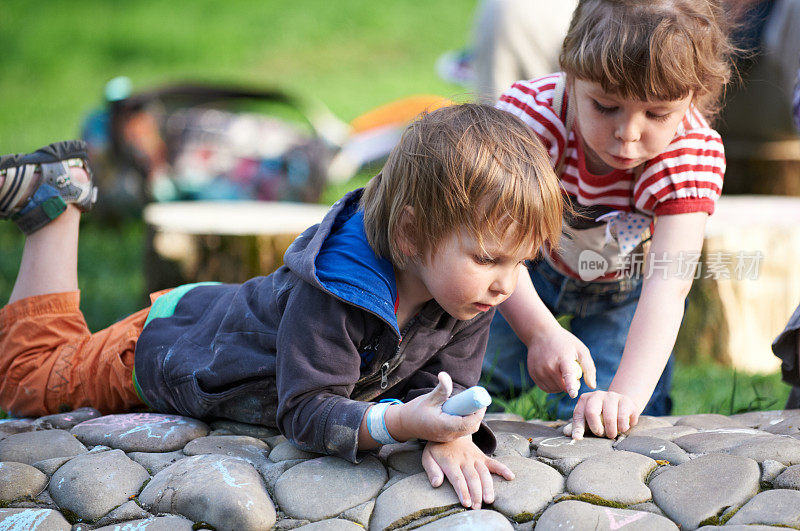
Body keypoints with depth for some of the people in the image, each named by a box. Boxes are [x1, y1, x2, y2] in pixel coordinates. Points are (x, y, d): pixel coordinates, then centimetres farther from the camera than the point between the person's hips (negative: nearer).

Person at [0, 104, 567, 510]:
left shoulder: (469, 293, -24)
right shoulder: (331, 297, -44)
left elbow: (443, 382, -16)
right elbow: (306, 411, -38)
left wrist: (450, 430, -39)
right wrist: (398, 422, -54)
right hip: (166, 346, -5)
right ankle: (54, 197, 24)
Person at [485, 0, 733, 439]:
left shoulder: (693, 156, -37)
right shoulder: (532, 113, -38)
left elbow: (668, 284, -46)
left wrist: (626, 393, -58)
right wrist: (540, 331, -50)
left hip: (625, 287, 0)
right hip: (530, 272, 1)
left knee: (599, 422, -9)